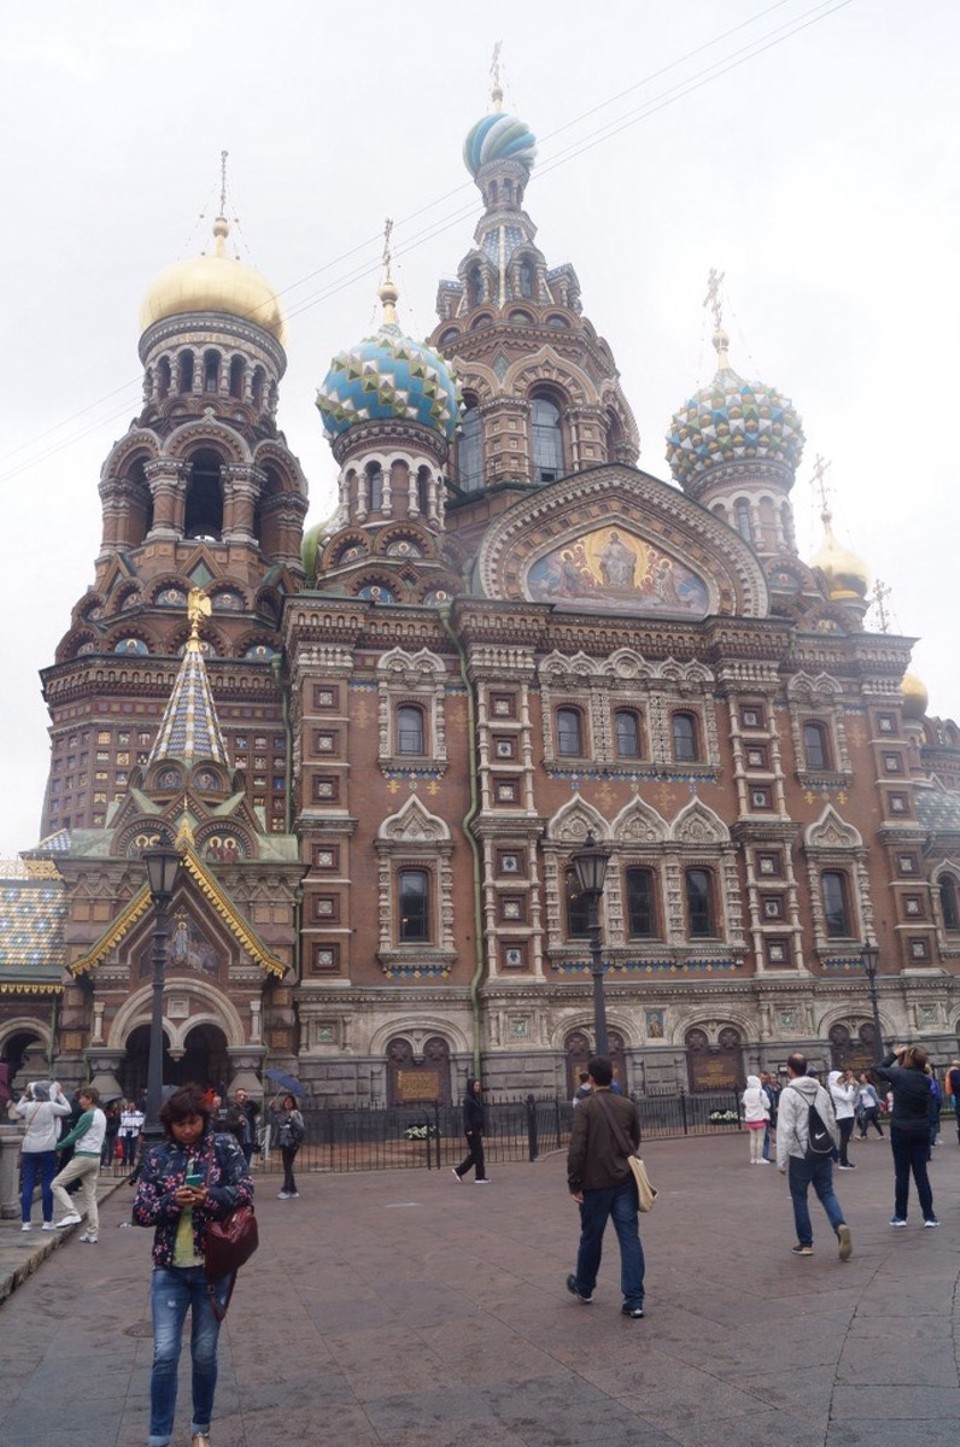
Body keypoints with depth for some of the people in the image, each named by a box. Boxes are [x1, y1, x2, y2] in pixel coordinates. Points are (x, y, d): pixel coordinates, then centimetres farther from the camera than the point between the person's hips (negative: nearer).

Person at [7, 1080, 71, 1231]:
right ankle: (47, 1222, 6)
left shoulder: (28, 1106, 0)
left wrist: (25, 1095, 19)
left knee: (27, 1185, 6)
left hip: (29, 1149, 3)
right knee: (47, 1185, 3)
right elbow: (67, 1109, 3)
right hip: (47, 1149, -3)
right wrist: (59, 1094, 6)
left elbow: (17, 1110, 22)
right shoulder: (51, 1106, -11)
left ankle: (26, 1222, 5)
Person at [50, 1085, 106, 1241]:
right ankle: (92, 1234, 8)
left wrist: (58, 1147, 1)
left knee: (56, 1184, 0)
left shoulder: (88, 1116, -14)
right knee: (90, 1196, 10)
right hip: (96, 1157, 9)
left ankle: (72, 1214, -11)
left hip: (83, 1157, -9)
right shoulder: (101, 1115, 15)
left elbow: (74, 1136, -13)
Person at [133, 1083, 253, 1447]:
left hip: (213, 1266, -1)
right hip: (169, 1268, 1)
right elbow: (140, 1211, -1)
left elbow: (245, 1190, -10)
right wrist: (172, 1201, -20)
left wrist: (210, 1196, -26)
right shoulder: (157, 1156, 0)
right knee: (165, 1354, -2)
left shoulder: (224, 1147, -4)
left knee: (204, 1353, 11)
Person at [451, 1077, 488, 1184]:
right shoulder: (468, 1099, -12)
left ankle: (459, 1171, 19)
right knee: (477, 1152, -4)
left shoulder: (477, 1098, 14)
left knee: (475, 1153, 11)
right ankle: (479, 1177, 3)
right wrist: (468, 1129, -21)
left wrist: (481, 1128, 16)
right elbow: (466, 1115, -17)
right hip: (472, 1129, -9)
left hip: (477, 1128, 9)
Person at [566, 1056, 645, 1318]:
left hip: (595, 1183, -3)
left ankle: (584, 1287, 34)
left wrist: (574, 1184, -10)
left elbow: (576, 1149, -17)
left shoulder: (586, 1108, -12)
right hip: (625, 1181, 3)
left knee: (591, 1237, 14)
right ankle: (634, 1300, -1)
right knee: (630, 1238, 3)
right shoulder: (628, 1105, 2)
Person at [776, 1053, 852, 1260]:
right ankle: (840, 1225, -15)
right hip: (823, 1153, 5)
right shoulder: (821, 1090, 7)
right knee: (826, 1193, 10)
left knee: (799, 1198, 9)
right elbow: (832, 1123, 12)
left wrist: (781, 1161, -11)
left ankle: (805, 1243, 14)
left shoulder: (789, 1093, -13)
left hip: (801, 1155, -5)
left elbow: (785, 1129, -16)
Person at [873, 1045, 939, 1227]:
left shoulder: (899, 1074, -13)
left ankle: (900, 1215, 12)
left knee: (902, 1173, 6)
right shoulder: (926, 1080, -2)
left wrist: (894, 1054, 8)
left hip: (900, 1130, -3)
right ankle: (929, 1216, 6)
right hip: (922, 1130, 3)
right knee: (921, 1173, 7)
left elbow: (878, 1069, 3)